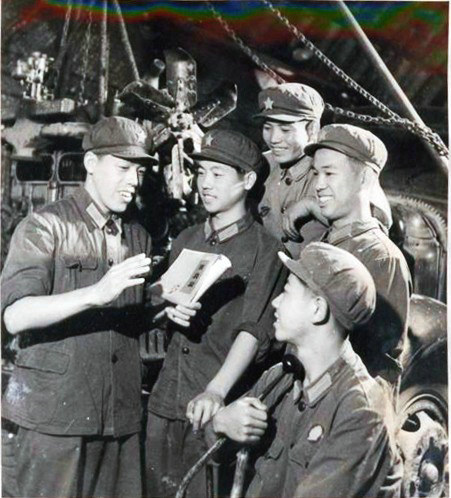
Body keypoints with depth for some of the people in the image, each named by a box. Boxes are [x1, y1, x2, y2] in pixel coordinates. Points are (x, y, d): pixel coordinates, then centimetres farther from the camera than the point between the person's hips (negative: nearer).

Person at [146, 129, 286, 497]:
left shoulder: (264, 250, -7)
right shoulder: (186, 240, 11)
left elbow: (255, 330, -16)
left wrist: (217, 390, -29)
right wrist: (169, 311, -7)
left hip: (216, 407, -5)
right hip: (166, 400, 5)